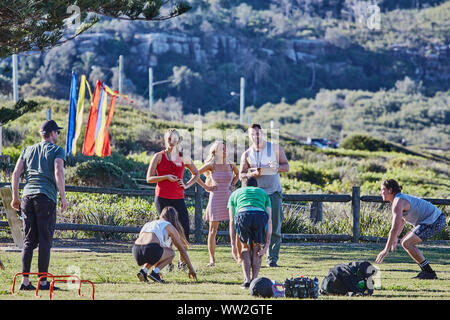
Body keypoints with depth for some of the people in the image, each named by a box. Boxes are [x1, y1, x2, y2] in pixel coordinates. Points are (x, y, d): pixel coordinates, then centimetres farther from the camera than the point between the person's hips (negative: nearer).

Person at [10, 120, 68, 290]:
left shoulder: (28, 150, 19)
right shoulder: (57, 151, 4)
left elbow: (16, 173, 12)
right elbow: (58, 173, -11)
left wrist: (15, 197, 16)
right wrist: (63, 198, -10)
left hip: (27, 197, 5)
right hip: (46, 197, -5)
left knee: (29, 240, 7)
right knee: (45, 240, -3)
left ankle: (25, 281, 1)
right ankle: (43, 281, -5)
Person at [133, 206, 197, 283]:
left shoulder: (148, 224, 34)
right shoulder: (170, 227, 18)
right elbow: (182, 250, 22)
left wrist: (157, 268, 56)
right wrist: (191, 269, 33)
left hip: (136, 251, 6)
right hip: (151, 250, -6)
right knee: (171, 253, 24)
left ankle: (143, 271, 12)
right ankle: (154, 272, 3)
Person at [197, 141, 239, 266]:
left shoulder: (230, 164, 6)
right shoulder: (211, 165, -3)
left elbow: (237, 174, 27)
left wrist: (232, 184, 12)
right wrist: (205, 187, -2)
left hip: (229, 198, 3)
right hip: (216, 199, -3)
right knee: (213, 230, -1)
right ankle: (212, 259, 2)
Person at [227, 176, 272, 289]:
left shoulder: (235, 194, 38)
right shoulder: (263, 193, 38)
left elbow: (232, 222, 29)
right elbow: (269, 220, 25)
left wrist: (233, 245, 28)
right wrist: (267, 244, 21)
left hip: (242, 215, 0)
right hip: (260, 215, 0)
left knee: (245, 247, 24)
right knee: (257, 247, 25)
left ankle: (247, 280, 12)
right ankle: (254, 280, 15)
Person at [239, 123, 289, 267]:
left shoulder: (275, 147, 6)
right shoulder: (247, 154, 10)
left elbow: (286, 166, 5)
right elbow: (241, 175, 7)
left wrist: (277, 167, -17)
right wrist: (253, 174, -14)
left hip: (273, 192, -1)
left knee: (274, 227, -5)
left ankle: (272, 258, -2)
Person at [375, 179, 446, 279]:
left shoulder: (398, 202, -17)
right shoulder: (400, 198, 14)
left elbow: (395, 228, -23)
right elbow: (402, 219, 34)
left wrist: (386, 250, -20)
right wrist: (396, 237, 36)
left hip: (435, 221, -10)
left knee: (406, 243, -16)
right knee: (405, 242, 11)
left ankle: (429, 273, -10)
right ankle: (426, 271, 11)